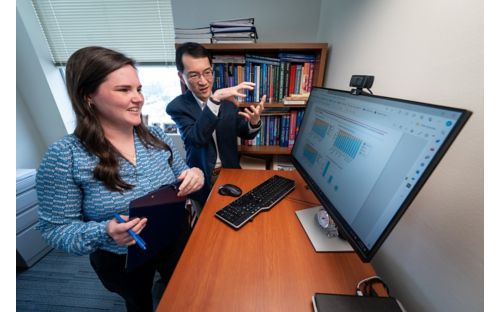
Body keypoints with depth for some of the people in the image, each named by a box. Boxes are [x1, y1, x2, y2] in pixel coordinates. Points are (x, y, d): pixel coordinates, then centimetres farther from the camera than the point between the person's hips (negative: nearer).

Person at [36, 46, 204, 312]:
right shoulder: (63, 156, -21)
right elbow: (56, 229, -14)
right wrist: (103, 233, -33)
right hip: (121, 261, -2)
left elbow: (180, 176, -2)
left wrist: (193, 176, -24)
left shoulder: (156, 136, -11)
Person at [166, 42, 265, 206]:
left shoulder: (227, 98, 1)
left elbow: (245, 134, 2)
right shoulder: (177, 106, -8)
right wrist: (215, 99, -33)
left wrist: (254, 121, -20)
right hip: (202, 177, -2)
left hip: (230, 170, 3)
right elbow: (197, 138, -25)